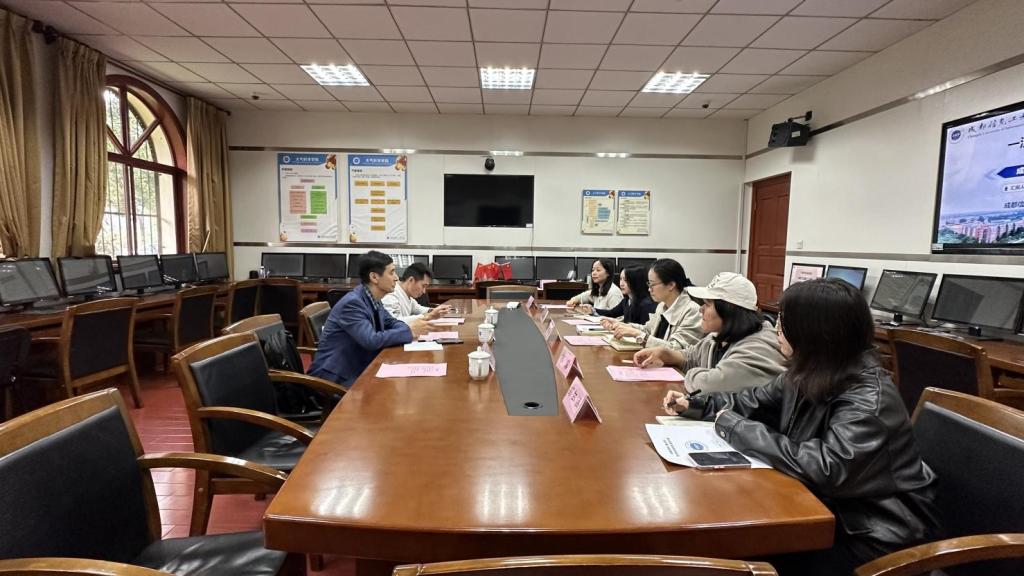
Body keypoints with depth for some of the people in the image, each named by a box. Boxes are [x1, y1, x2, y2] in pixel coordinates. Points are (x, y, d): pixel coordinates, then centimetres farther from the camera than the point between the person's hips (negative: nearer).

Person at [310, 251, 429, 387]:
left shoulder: (372, 299, 3)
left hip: (358, 369, 8)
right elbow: (371, 340, -29)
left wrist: (411, 328, -7)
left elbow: (390, 322, 15)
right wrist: (409, 331, -20)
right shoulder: (352, 303, -22)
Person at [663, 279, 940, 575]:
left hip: (875, 534, -7)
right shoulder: (810, 374, -2)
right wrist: (695, 404, 1)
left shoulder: (869, 400, -28)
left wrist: (735, 427, -30)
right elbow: (756, 401, 11)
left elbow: (825, 468, -37)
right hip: (830, 507, 7)